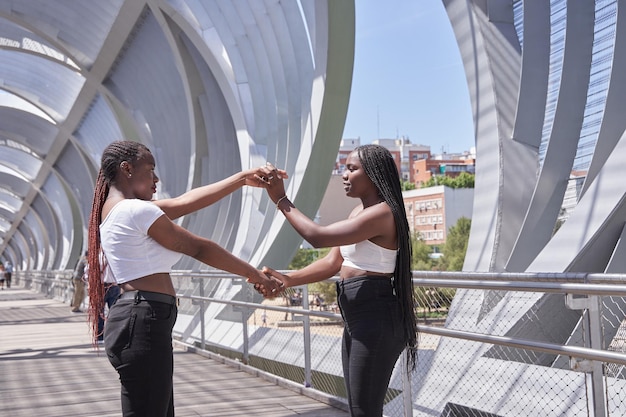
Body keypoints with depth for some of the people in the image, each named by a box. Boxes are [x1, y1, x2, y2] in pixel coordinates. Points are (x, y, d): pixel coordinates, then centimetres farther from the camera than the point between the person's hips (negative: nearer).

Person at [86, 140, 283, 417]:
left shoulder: (114, 211, 17)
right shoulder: (137, 210, -12)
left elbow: (186, 202, 17)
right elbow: (198, 249, -7)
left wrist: (243, 179, 18)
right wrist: (255, 275, 3)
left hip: (136, 319, 11)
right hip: (145, 322, -11)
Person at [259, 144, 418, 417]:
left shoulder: (382, 213, -18)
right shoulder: (358, 213, 14)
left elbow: (318, 237, -24)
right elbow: (332, 262, 10)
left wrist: (281, 200, -15)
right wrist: (287, 280, -2)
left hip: (376, 319, -10)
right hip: (357, 319, 10)